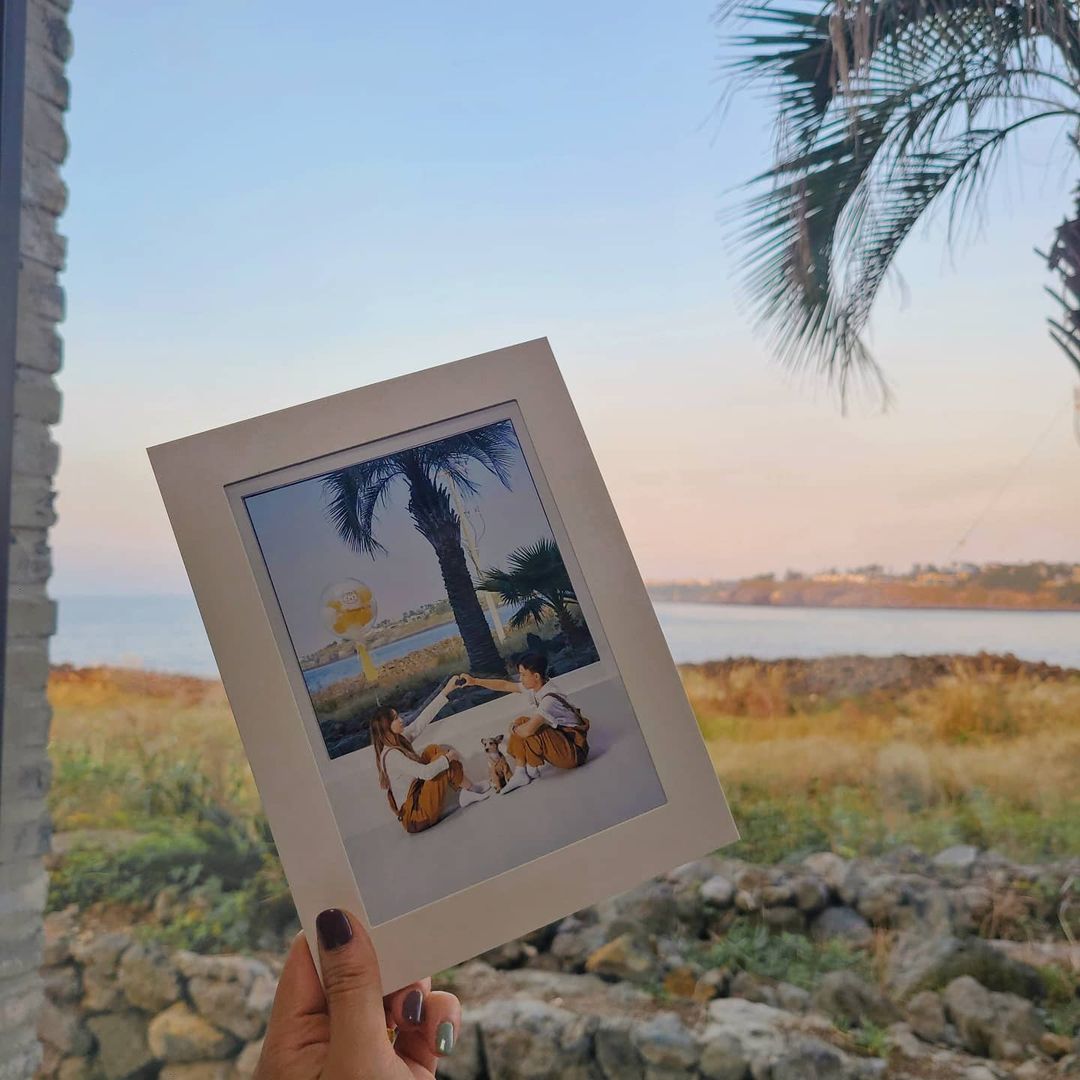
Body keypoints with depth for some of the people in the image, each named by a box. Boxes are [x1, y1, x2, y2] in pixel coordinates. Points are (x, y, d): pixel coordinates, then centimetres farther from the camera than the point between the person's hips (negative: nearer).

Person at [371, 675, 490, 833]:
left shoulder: (400, 739, 2)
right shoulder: (391, 755, -24)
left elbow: (423, 718, 3)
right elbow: (425, 772, -30)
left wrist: (446, 691, 2)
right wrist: (448, 757, -14)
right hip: (416, 815, -9)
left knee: (432, 750, 4)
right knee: (442, 755, -12)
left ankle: (465, 794, 3)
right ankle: (471, 790, 8)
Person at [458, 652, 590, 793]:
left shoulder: (550, 699, -28)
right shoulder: (534, 687, -1)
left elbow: (528, 729, -35)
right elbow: (505, 685, 10)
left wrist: (514, 729, -13)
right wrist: (475, 681, 9)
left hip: (573, 751, -9)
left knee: (524, 727, -25)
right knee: (521, 722, 7)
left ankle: (533, 771, 1)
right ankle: (520, 774, 3)